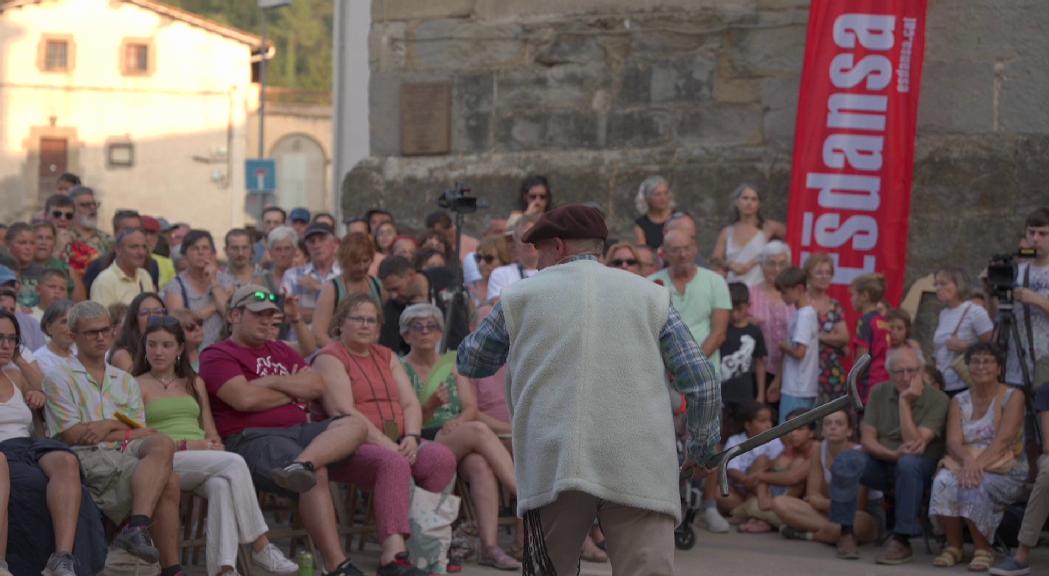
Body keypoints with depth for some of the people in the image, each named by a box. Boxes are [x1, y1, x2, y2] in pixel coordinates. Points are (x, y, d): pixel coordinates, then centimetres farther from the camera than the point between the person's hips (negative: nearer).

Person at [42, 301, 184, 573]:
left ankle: (137, 528, -44)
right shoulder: (59, 379, 10)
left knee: (162, 444, -32)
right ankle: (170, 567, -35)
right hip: (87, 459, -5)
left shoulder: (125, 381, 25)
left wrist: (106, 431, -4)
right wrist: (117, 425, 4)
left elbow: (143, 433, 12)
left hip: (126, 453, 5)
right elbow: (72, 434, -2)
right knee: (167, 481, -30)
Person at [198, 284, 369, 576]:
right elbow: (245, 399, -10)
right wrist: (295, 391, 6)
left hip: (300, 430, 7)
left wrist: (273, 381, 0)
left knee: (354, 425, -20)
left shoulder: (282, 352, 29)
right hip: (251, 439, -7)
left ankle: (301, 465, -48)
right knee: (318, 474, -33)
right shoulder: (217, 356, 7)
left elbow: (317, 386, 14)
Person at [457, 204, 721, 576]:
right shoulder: (651, 296, 15)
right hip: (640, 467, 0)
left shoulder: (522, 296, 15)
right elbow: (701, 380, 10)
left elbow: (469, 363, 27)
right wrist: (701, 447, 24)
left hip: (553, 463, 0)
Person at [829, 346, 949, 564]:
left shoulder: (937, 399, -11)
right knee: (845, 461, -26)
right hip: (882, 463, 3)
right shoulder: (879, 393, 2)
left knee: (908, 463, -39)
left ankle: (901, 540, -34)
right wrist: (892, 454, -23)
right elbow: (867, 440, -3)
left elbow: (915, 443, -21)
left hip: (921, 467, -3)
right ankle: (846, 533, -19)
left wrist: (905, 402, -23)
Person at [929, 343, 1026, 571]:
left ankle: (982, 549, -16)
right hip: (964, 463, 4)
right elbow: (953, 441, -3)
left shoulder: (1012, 397, -1)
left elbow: (1004, 439, -15)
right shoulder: (959, 401, 12)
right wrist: (967, 460, -26)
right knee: (943, 482, -30)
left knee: (975, 488, -36)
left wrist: (978, 464, -29)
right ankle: (954, 546, -14)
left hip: (1005, 471, -3)